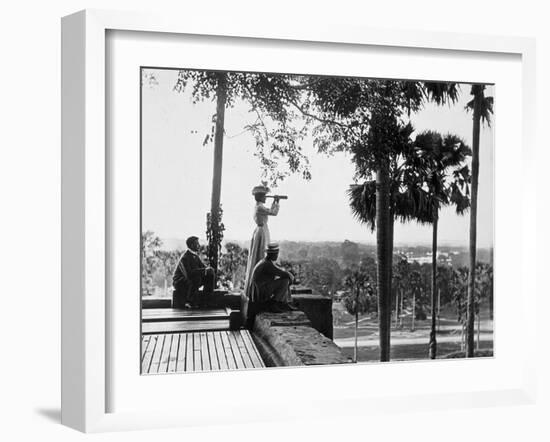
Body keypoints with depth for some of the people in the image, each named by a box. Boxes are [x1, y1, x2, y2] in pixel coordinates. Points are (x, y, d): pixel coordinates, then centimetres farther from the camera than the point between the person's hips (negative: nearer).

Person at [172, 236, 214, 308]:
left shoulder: (195, 256, 6)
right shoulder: (185, 258, -22)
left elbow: (203, 266, 8)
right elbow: (188, 274, -32)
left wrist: (207, 269, -17)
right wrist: (204, 270, -29)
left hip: (191, 281, 8)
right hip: (180, 283, -8)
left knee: (210, 275, -5)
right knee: (196, 278, -35)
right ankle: (190, 302, -23)